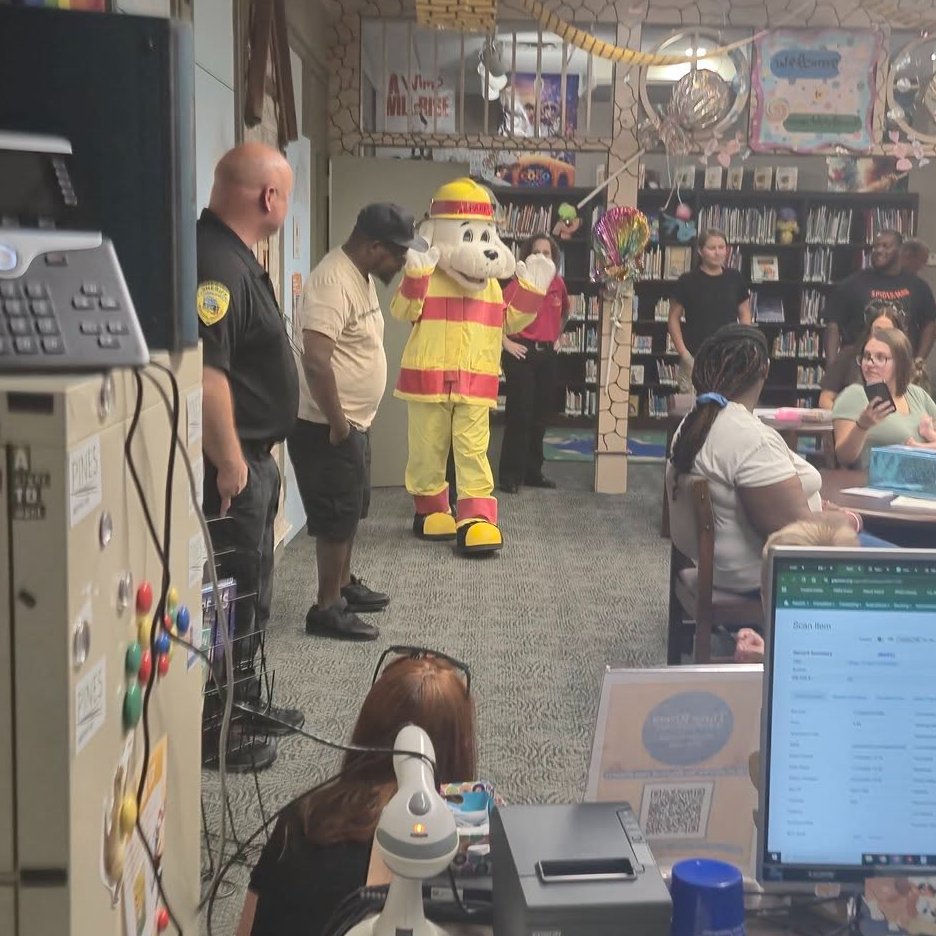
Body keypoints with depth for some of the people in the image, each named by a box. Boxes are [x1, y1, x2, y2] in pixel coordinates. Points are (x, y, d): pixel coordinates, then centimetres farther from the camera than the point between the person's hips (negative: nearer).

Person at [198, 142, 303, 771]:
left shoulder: (236, 259, 12)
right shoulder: (216, 264, -23)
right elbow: (204, 373, -31)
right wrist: (230, 462, -24)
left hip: (252, 461, 11)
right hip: (231, 469, -11)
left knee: (251, 595, 22)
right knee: (231, 601, 1)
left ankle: (245, 704, 37)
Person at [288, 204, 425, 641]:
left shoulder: (361, 276, 10)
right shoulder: (334, 281, -23)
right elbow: (315, 360, -31)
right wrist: (337, 424, -23)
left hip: (354, 424, 10)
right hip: (327, 428, -10)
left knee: (349, 511, 21)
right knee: (337, 517, -1)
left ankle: (343, 585, 36)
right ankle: (327, 609, 9)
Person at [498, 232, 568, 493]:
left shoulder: (558, 284, 7)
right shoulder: (520, 283, -10)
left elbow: (565, 312, 27)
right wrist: (506, 342, -15)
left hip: (547, 354, 6)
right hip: (522, 353, -6)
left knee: (542, 415, 11)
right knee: (520, 415, -4)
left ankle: (533, 471, 22)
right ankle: (510, 475, 4)